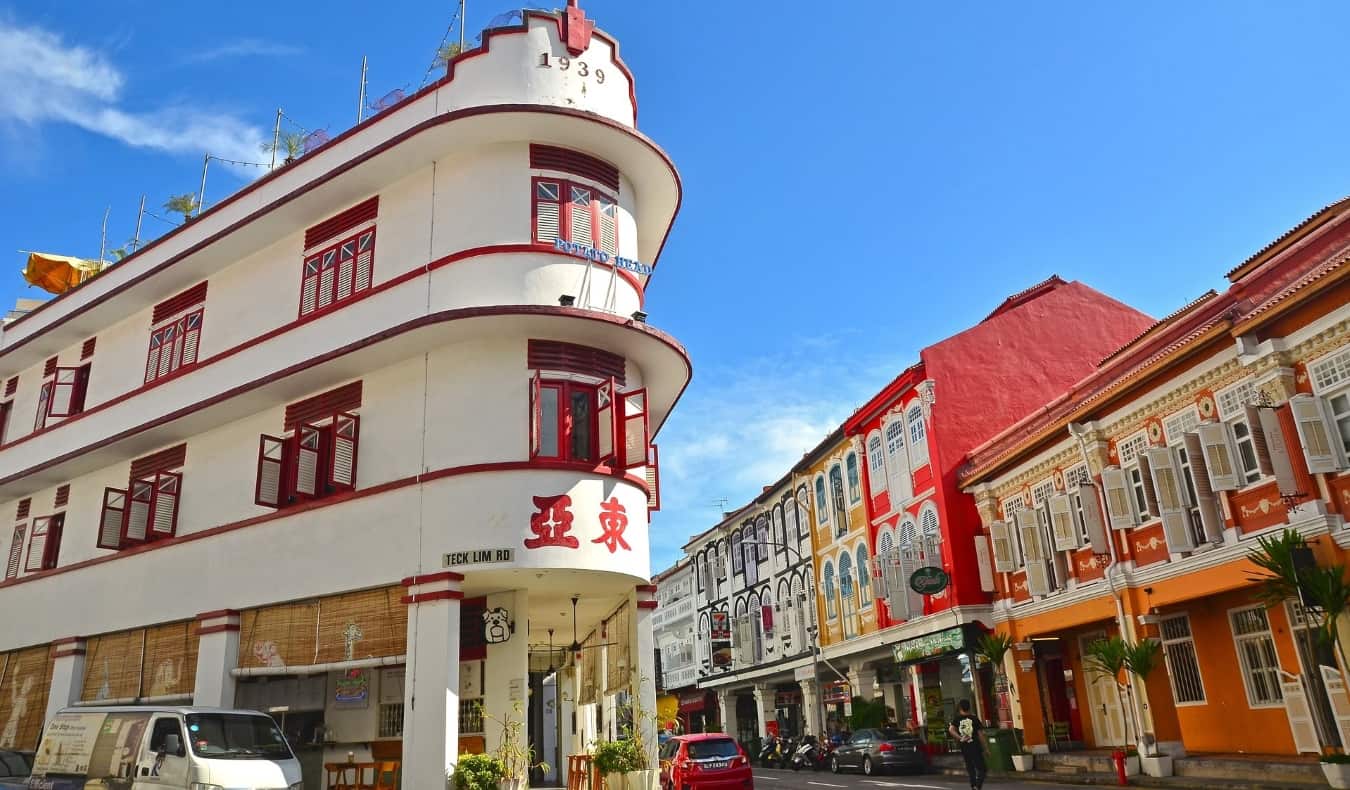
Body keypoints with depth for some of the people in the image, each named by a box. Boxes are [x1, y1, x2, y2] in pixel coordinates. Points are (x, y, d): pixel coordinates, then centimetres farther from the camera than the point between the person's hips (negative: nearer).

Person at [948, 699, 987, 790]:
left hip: (965, 748, 2)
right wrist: (984, 748, 5)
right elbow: (980, 734, -2)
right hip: (975, 747, -2)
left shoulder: (957, 719, 2)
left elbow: (951, 730, -15)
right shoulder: (974, 719, -1)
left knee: (971, 769, 15)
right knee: (982, 768, 4)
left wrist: (960, 738, -13)